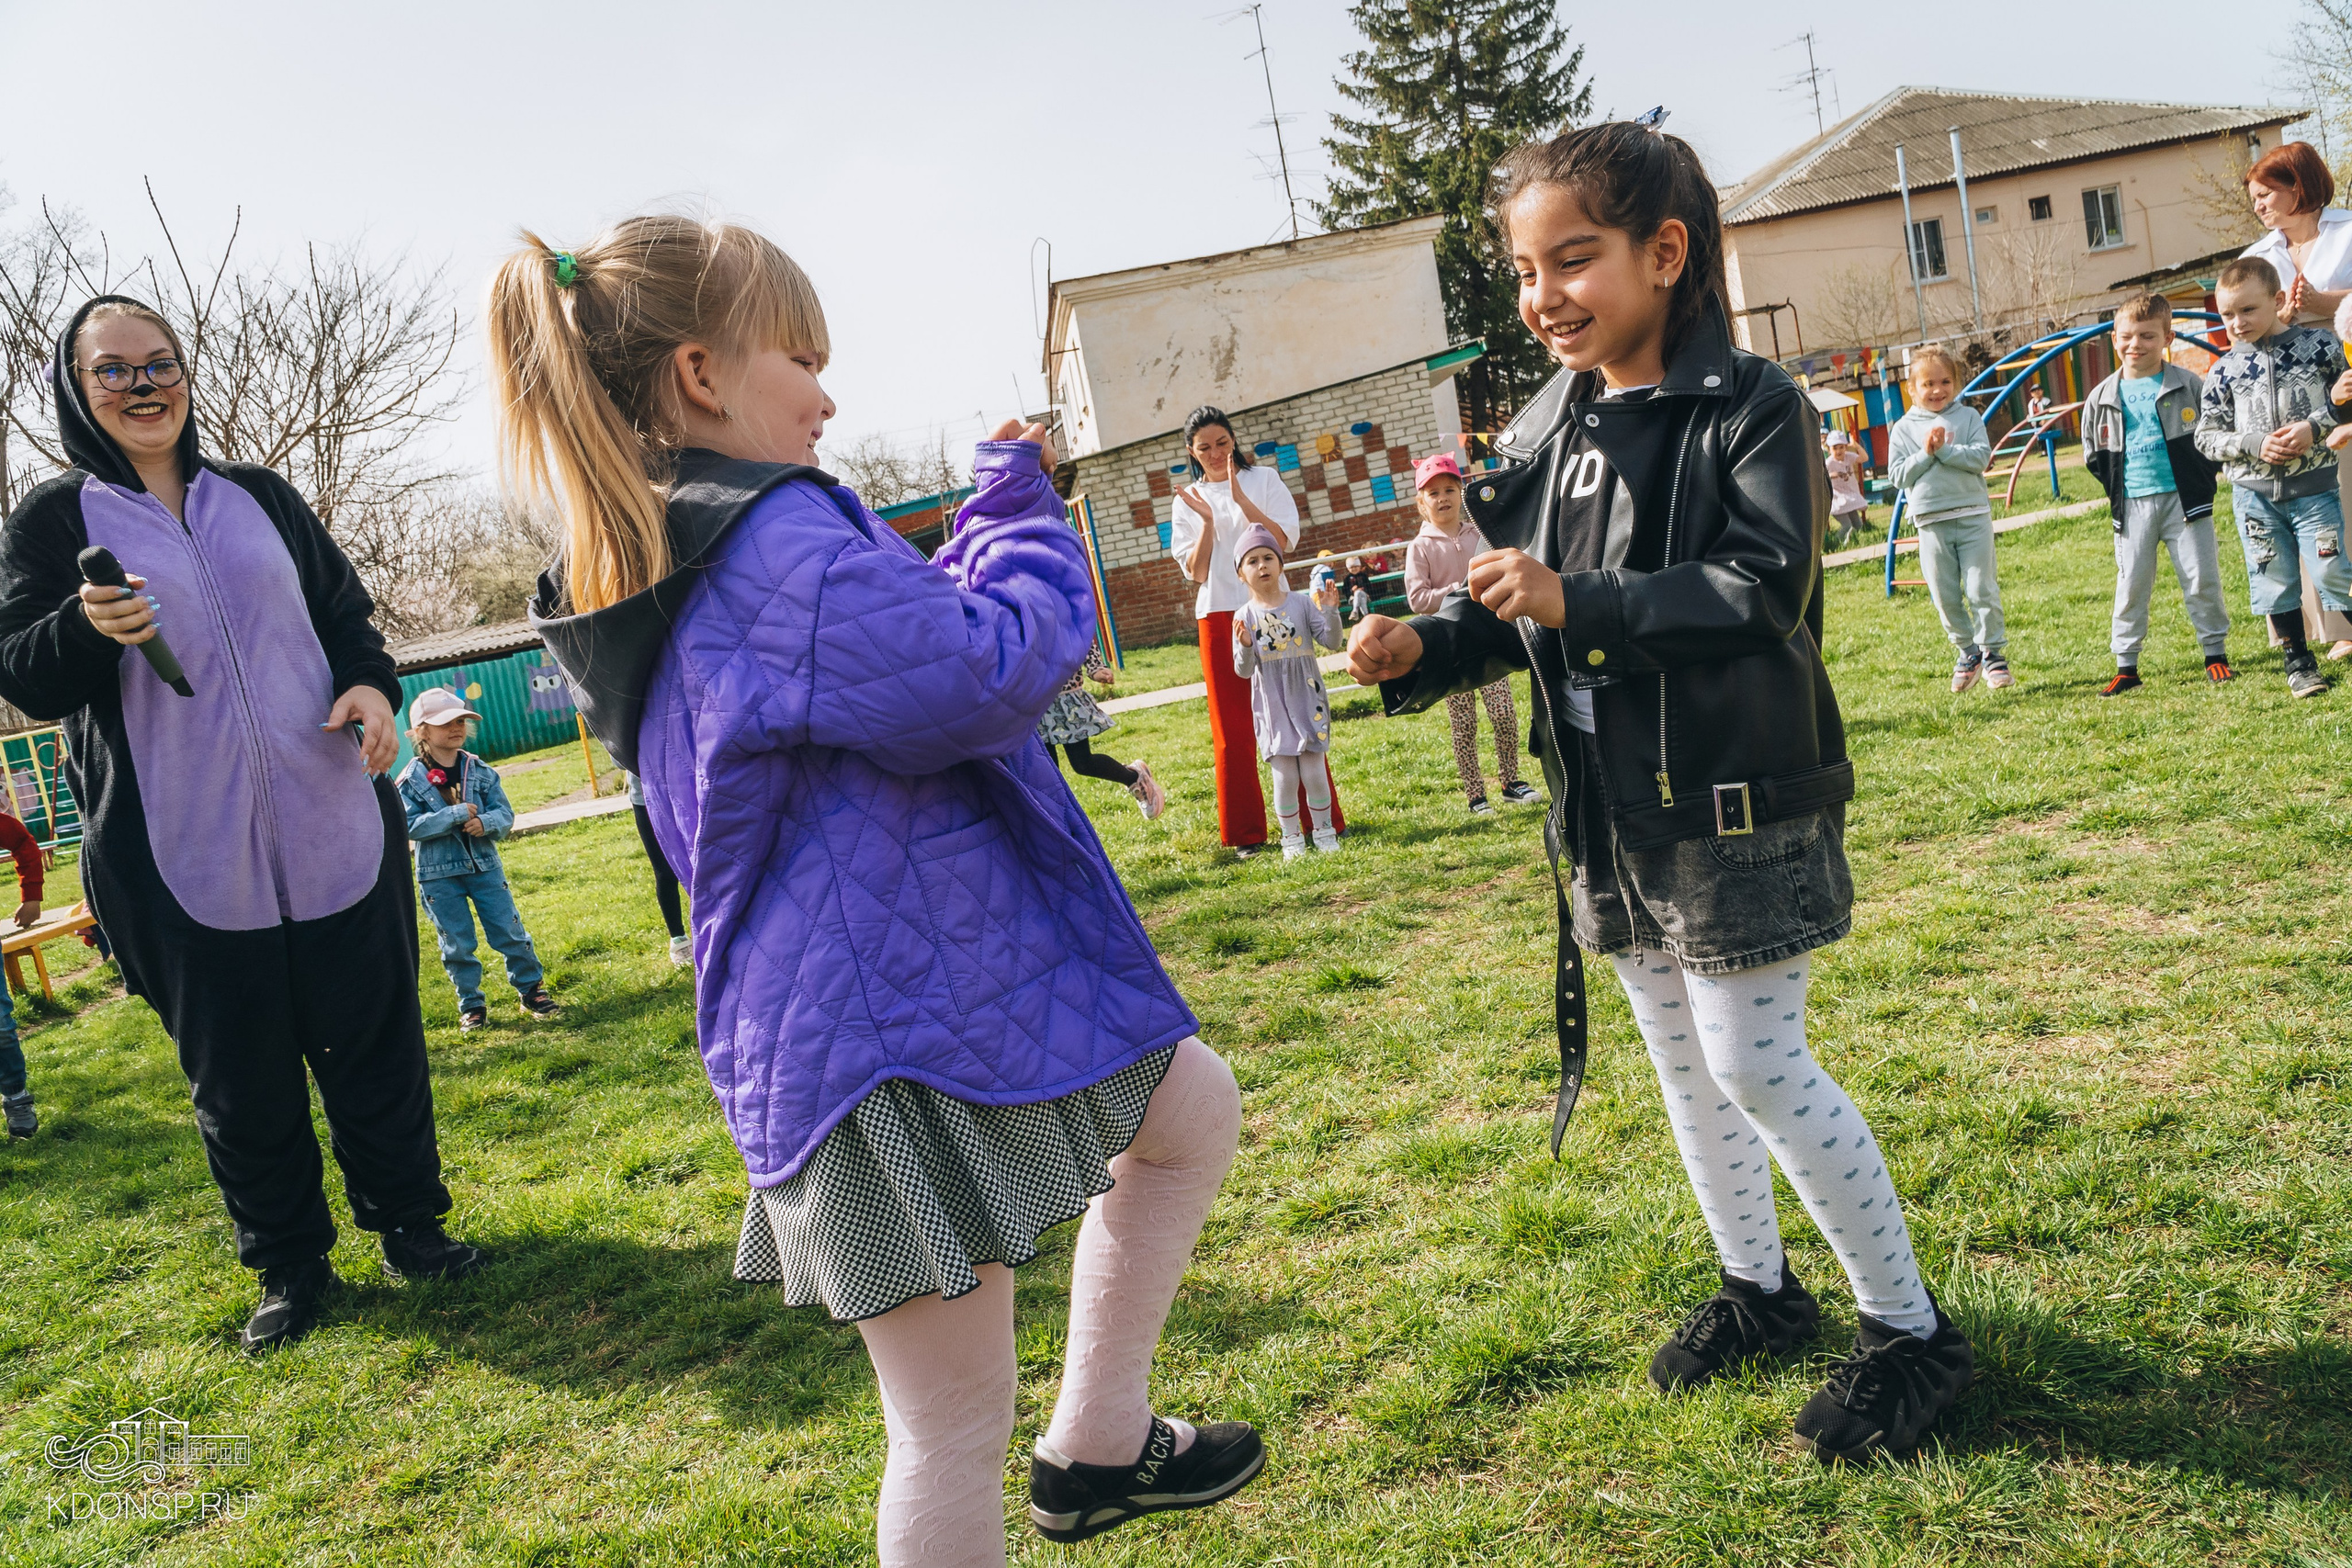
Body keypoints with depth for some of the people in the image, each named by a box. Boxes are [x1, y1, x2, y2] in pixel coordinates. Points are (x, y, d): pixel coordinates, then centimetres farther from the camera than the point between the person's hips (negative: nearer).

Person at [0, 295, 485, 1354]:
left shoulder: (260, 497, 11)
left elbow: (346, 612, 15)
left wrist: (371, 686, -6)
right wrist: (89, 629, -26)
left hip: (333, 827, 2)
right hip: (185, 859, -2)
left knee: (374, 1036, 8)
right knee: (238, 1073, 7)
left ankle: (407, 1224, 25)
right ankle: (289, 1268, 23)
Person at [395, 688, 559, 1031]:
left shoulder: (480, 770, 1)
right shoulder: (411, 780, -7)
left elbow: (505, 815, -1)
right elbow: (412, 826, -16)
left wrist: (485, 823, -22)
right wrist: (455, 814, -23)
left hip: (485, 865, 2)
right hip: (439, 875, -2)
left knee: (510, 932, 4)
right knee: (457, 944, 7)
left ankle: (531, 989, 19)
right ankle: (471, 1005, 19)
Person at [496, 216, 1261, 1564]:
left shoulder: (657, 572, 13)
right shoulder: (777, 539, -21)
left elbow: (903, 649, 22)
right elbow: (992, 674, -25)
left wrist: (997, 516, 17)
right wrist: (1025, 517, -7)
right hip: (902, 1024, -11)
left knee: (1196, 1110, 24)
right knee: (959, 1428, 2)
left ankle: (1098, 1449, 33)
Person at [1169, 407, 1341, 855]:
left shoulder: (1264, 481, 6)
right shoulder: (1187, 501, 10)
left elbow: (1286, 539, -7)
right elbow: (1195, 572, 2)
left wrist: (1241, 499, -13)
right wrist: (1207, 521, -11)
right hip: (1219, 616, 1)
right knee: (1231, 726, 2)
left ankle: (1324, 819, 7)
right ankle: (1246, 833, 8)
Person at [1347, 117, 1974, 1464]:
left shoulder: (1751, 407, -12)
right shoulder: (1546, 430, 7)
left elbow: (1763, 591, -23)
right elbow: (1514, 616, 9)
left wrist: (1575, 601, -30)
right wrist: (1422, 650, -10)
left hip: (1733, 808, -7)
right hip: (1612, 812, 7)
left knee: (1756, 1066, -5)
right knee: (1683, 1062, 17)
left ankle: (1911, 1327, 15)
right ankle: (1760, 1286, 37)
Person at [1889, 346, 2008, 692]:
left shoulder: (1968, 417, 6)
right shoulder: (1904, 429, 6)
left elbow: (1982, 456, -7)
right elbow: (1898, 475, -1)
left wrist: (1944, 449, -15)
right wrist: (1926, 454, -13)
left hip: (1973, 515, -1)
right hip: (1931, 522, 1)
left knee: (1982, 588, -3)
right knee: (1945, 595, 4)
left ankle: (1993, 652, 7)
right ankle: (1967, 651, 19)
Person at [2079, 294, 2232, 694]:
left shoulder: (2188, 385, 0)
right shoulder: (2101, 398, 4)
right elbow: (2093, 455, 11)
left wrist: (2201, 478, -4)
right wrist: (2116, 487, 1)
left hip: (2184, 499, -1)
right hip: (2132, 506, 1)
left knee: (2202, 578, 2)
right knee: (2131, 585, 4)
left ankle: (2216, 654, 16)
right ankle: (2126, 665, 10)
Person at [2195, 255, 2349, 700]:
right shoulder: (2224, 370, 1)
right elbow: (2207, 435, 3)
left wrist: (2314, 427, -14)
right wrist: (2254, 445, -11)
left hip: (2313, 486, -2)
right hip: (2254, 493, 2)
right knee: (2276, 581, 8)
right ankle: (2298, 662, 21)